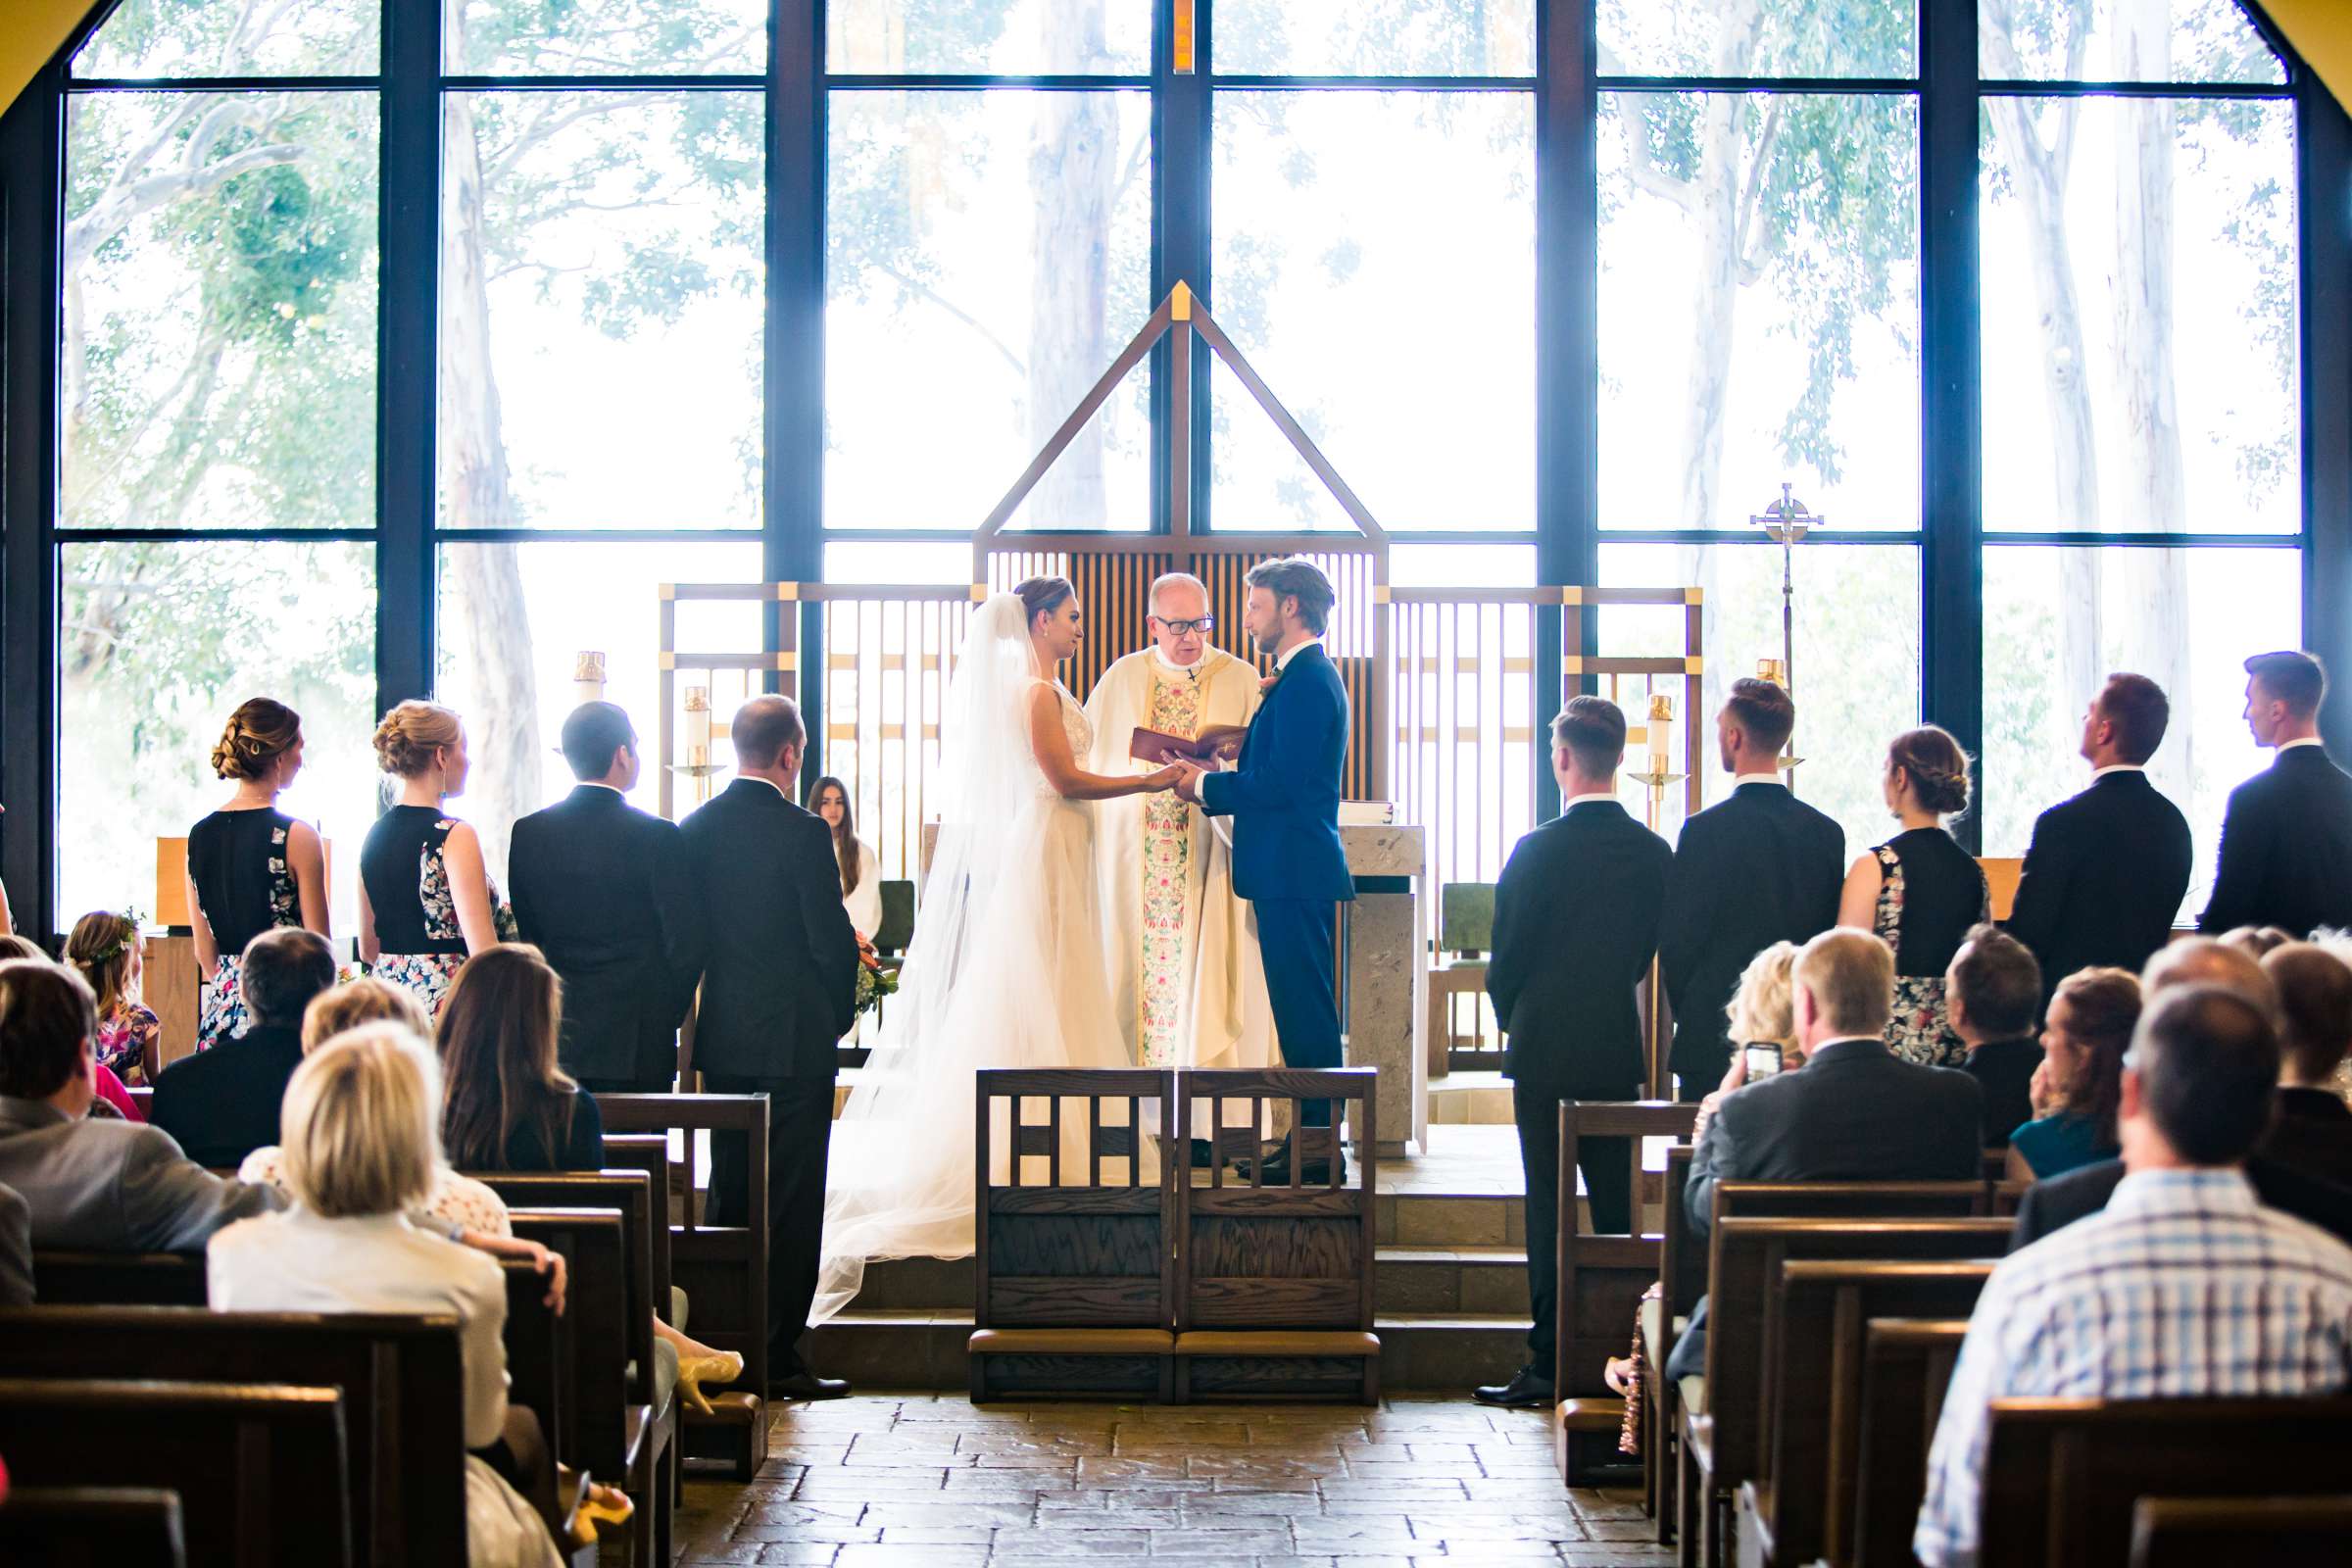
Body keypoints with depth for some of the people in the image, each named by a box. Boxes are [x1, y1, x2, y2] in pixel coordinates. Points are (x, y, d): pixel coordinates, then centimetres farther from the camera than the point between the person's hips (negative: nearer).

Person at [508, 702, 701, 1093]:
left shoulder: (527, 833, 3)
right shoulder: (657, 836, -10)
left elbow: (524, 936, 8)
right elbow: (684, 945, -9)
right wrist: (664, 1018, 6)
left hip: (552, 1043, 4)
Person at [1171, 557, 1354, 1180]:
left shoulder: (1306, 679, -14)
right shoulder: (1307, 676, 19)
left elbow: (1281, 783, -20)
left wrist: (1206, 786, -8)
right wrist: (1212, 782, 7)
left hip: (1295, 872, -11)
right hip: (1291, 871, 11)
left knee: (1306, 1013, -6)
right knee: (1303, 1012, 13)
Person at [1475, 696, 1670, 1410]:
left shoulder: (1537, 852, -14)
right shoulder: (1654, 853, 0)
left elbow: (1506, 962, -7)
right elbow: (1648, 953, 8)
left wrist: (1516, 1025, 12)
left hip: (1547, 1054, -4)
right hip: (1620, 1052, 5)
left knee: (1549, 1209, 0)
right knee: (1618, 1206, 11)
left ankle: (1549, 1364, 1)